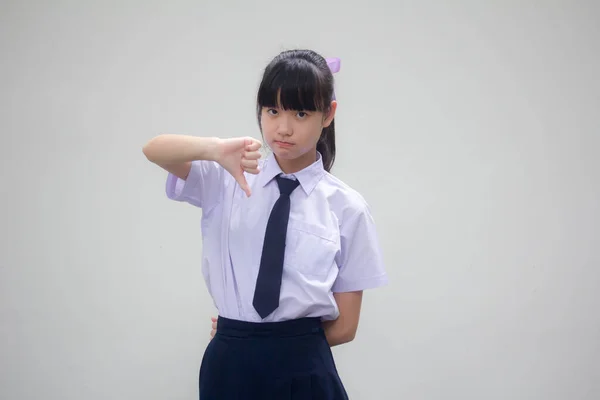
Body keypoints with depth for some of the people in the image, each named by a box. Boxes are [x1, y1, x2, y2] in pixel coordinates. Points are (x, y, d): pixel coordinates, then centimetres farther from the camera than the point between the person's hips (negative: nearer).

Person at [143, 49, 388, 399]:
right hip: (229, 368, 1)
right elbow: (154, 150, -15)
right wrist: (216, 149, -32)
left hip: (304, 371, -1)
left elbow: (344, 327, -1)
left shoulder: (347, 207, -3)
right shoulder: (229, 178, 1)